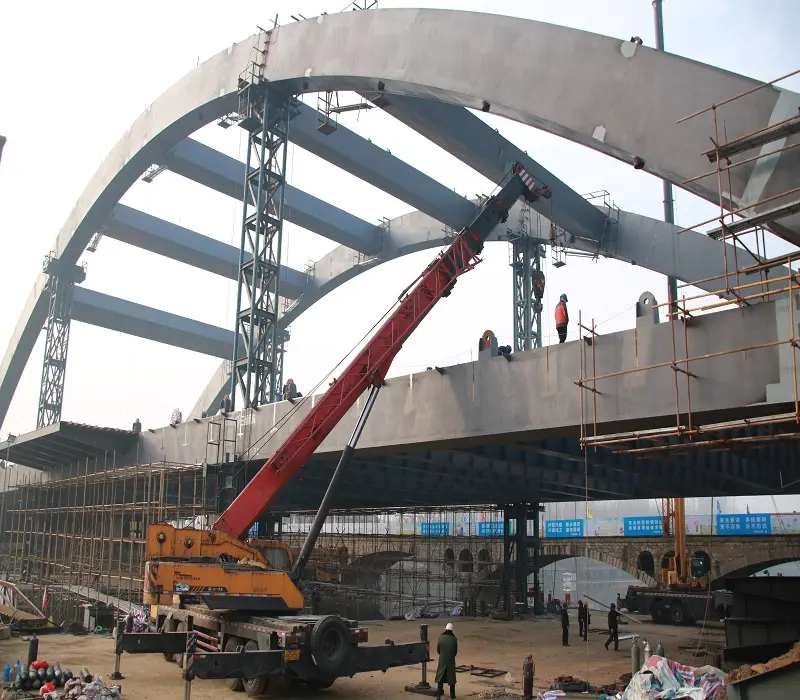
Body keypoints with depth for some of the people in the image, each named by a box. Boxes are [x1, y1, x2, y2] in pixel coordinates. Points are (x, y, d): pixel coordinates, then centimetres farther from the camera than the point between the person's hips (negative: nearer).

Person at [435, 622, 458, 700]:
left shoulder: (441, 637, -11)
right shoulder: (454, 639, -11)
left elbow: (438, 649, -2)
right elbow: (456, 650, -1)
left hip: (442, 660, 0)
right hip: (451, 661, 0)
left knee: (440, 678, 7)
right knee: (451, 677, 15)